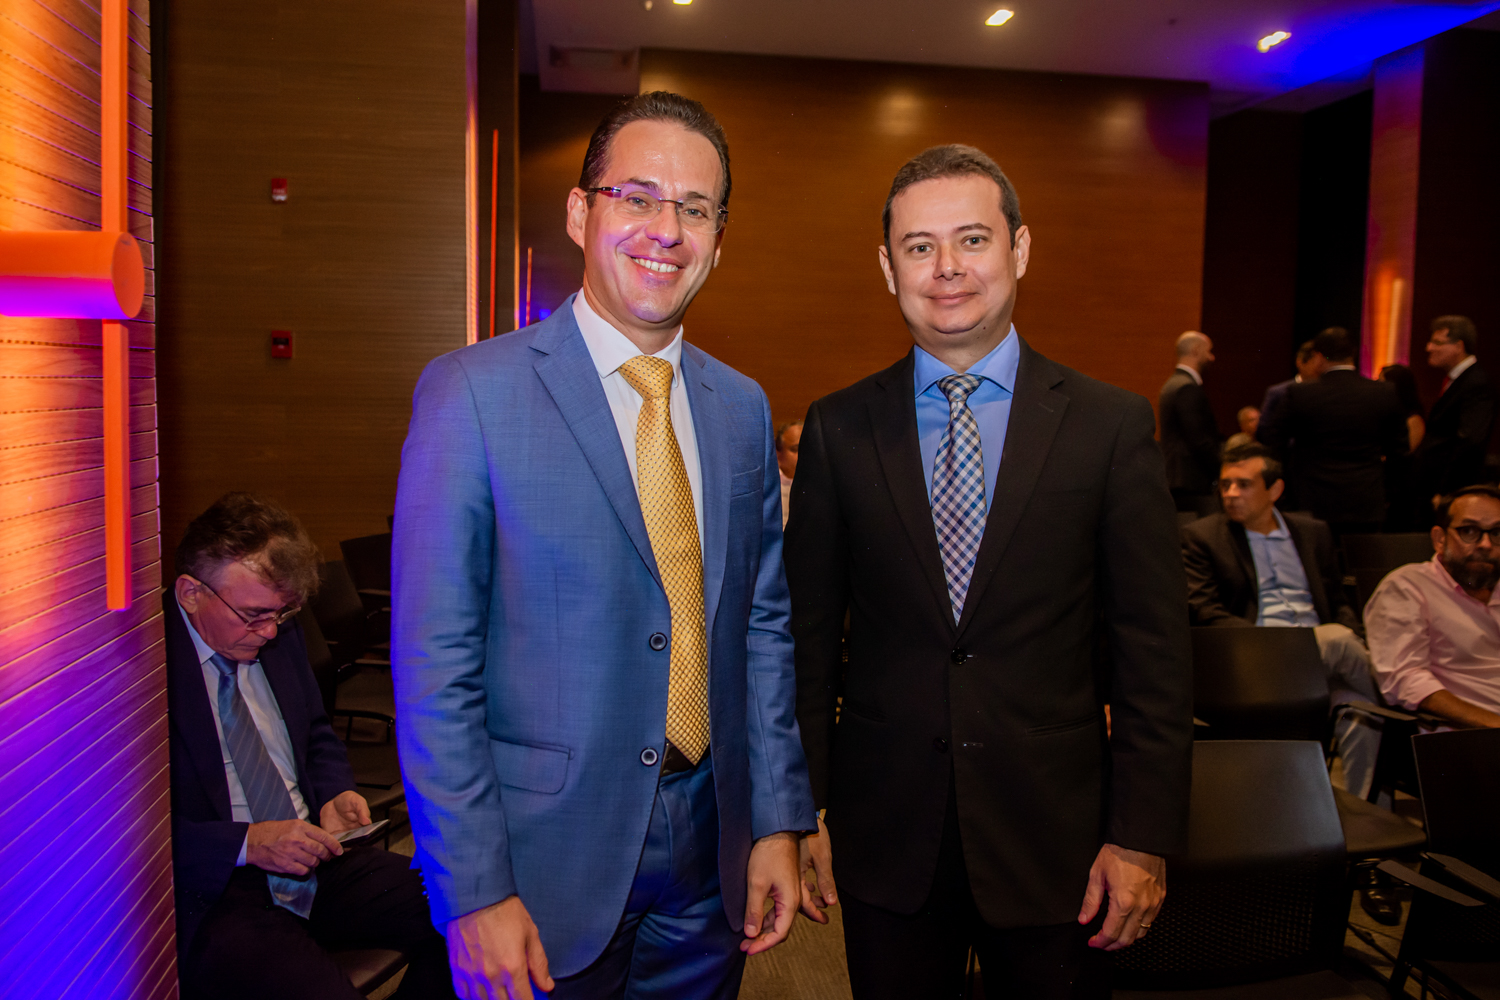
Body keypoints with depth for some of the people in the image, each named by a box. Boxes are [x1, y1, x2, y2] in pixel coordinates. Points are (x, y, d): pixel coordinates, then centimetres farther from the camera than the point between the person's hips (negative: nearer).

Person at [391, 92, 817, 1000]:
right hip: (546, 867, -4)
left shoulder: (743, 407, 4)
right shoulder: (472, 392, -11)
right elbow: (433, 664, -12)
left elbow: (762, 625, 7)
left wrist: (778, 821, 3)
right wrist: (475, 892, -13)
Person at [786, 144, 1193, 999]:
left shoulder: (1112, 424, -4)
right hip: (883, 836, 1)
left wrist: (1144, 835, -5)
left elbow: (1154, 647, -3)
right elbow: (809, 630, 2)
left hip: (1052, 834, 0)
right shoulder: (839, 429, -1)